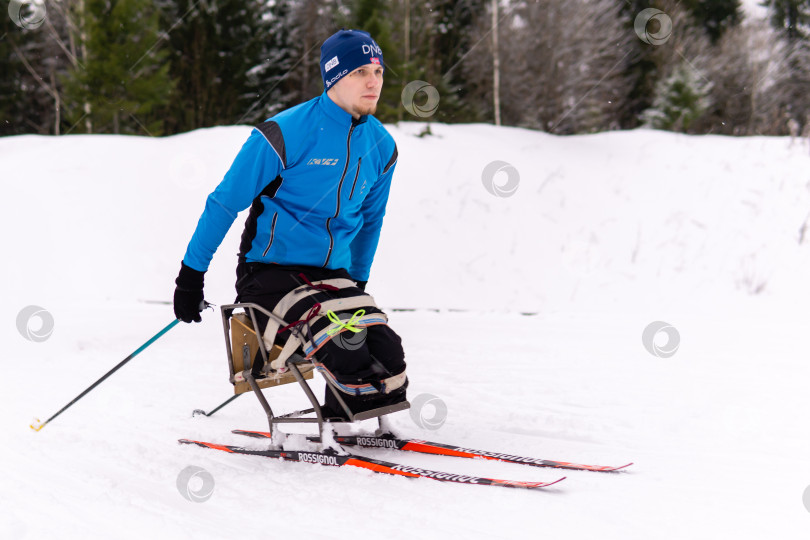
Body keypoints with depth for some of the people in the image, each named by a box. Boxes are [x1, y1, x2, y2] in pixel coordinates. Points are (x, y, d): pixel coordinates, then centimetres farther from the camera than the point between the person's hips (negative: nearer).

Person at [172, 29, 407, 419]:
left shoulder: (381, 147, 6)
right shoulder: (285, 134, -14)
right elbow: (225, 203, -6)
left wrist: (357, 282, 28)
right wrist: (191, 276, -4)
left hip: (331, 278, 6)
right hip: (269, 273, -6)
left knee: (385, 354, -18)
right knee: (340, 338, -31)